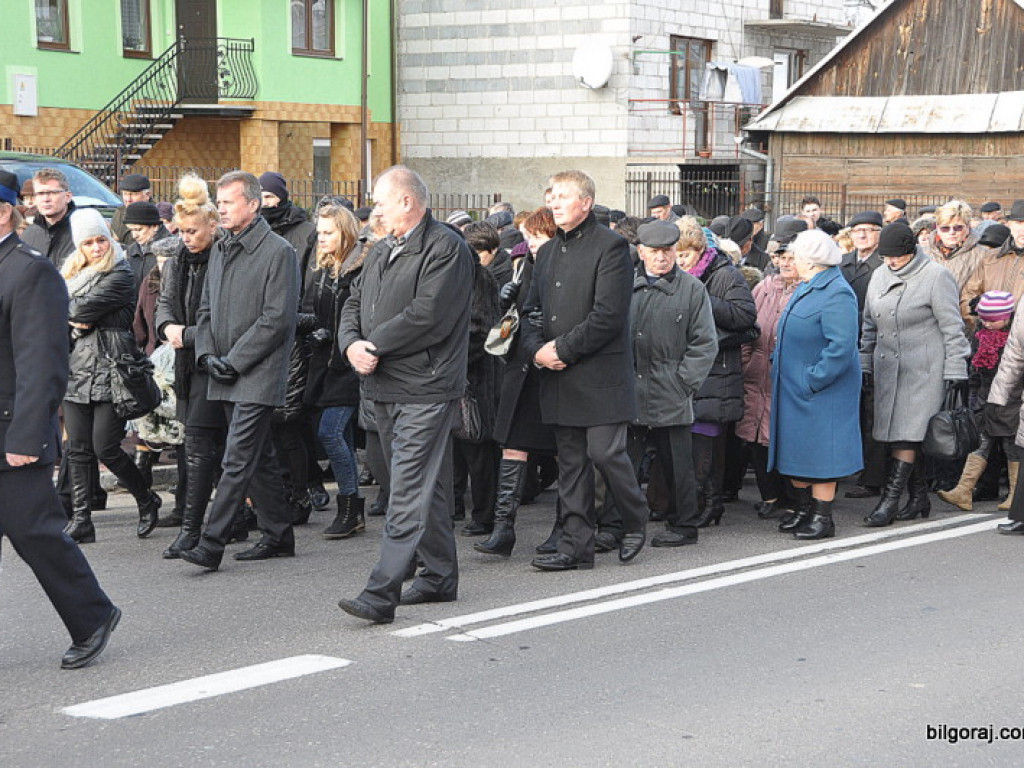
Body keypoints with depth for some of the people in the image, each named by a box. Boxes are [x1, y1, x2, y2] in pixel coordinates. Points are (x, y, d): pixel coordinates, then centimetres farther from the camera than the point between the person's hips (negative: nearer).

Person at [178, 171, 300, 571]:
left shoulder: (278, 252, -10)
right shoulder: (220, 250, 15)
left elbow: (277, 318, -15)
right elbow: (206, 308, 19)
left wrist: (234, 361, -15)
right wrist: (207, 355, 1)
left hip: (258, 375, -8)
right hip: (226, 376, 8)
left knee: (237, 461, -11)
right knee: (259, 459, 15)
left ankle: (211, 545, -13)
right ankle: (278, 536, 24)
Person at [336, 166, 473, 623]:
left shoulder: (446, 248, -11)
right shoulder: (383, 251, 18)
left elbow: (429, 316, -20)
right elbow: (354, 304, 15)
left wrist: (373, 345, -13)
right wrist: (352, 345, -6)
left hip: (424, 390, -9)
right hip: (385, 387, 9)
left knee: (409, 493, -11)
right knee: (425, 486, 17)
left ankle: (381, 594, -16)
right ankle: (440, 577, 27)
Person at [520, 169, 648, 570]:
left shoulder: (610, 246, -8)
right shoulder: (548, 251, 17)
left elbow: (609, 315, -16)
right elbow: (532, 308, 18)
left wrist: (562, 349, -15)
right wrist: (537, 348, -3)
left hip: (600, 375, -7)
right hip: (559, 379, 7)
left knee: (605, 453, -8)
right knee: (571, 461, 8)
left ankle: (635, 524, 16)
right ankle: (576, 546, 11)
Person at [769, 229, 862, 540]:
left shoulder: (836, 295, -19)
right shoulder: (806, 288, 13)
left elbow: (841, 347, -25)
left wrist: (812, 381, -23)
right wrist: (778, 366, 14)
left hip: (822, 392, -10)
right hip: (793, 388, 10)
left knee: (820, 453, -3)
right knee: (796, 450, 14)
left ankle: (822, 517, 4)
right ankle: (803, 508, 26)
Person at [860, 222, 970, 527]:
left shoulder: (936, 276, -7)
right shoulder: (879, 277, 12)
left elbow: (952, 328, -7)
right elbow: (870, 325, 20)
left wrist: (954, 373, -10)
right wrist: (864, 365, 17)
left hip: (924, 370, -6)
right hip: (887, 369, 7)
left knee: (907, 434, -10)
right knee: (897, 433, 6)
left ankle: (890, 499, -10)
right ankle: (919, 497, 16)